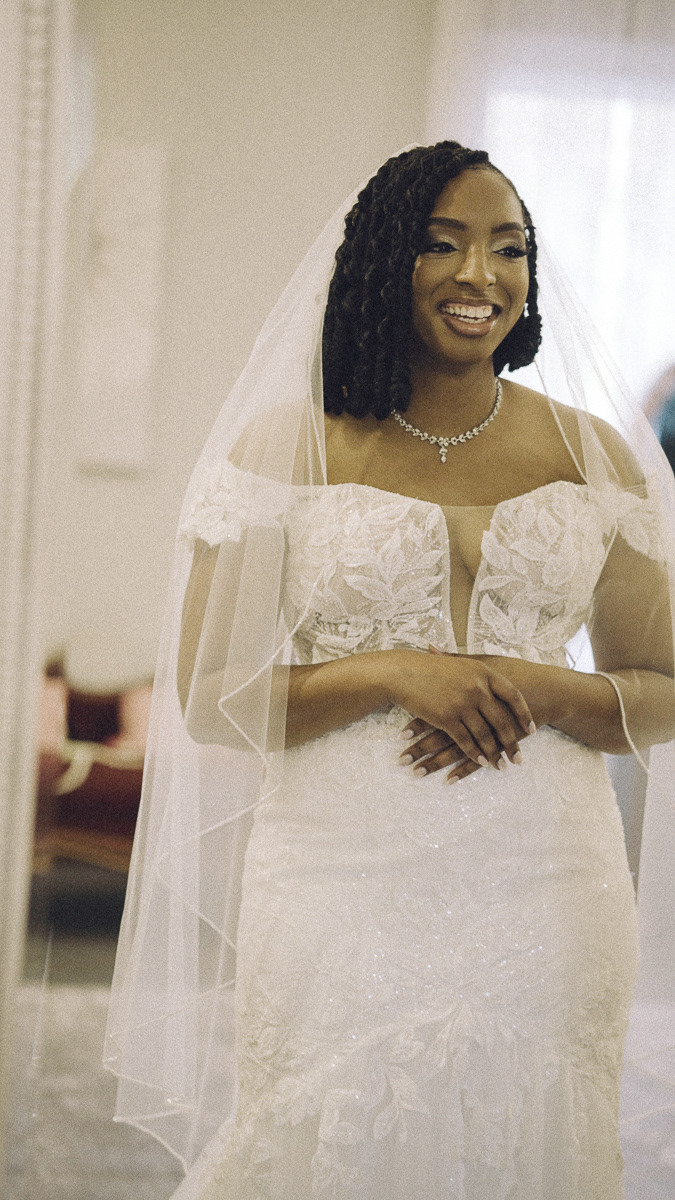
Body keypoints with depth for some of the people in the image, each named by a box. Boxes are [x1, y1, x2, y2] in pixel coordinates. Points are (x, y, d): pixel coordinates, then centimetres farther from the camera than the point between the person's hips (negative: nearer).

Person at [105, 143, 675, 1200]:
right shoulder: (286, 450, 1)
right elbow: (207, 697, -1)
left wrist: (534, 687, -12)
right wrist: (390, 676, -15)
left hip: (544, 902, 2)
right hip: (341, 901, -1)